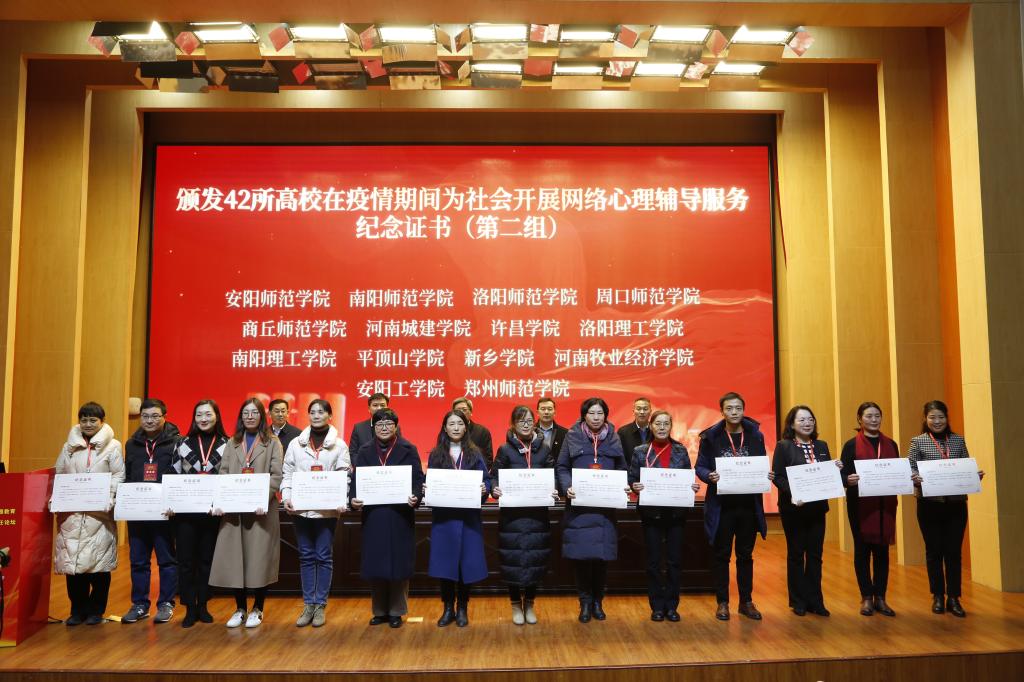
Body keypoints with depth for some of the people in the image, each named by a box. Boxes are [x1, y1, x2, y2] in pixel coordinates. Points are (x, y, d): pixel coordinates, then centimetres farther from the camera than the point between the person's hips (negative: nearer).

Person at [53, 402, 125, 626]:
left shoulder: (113, 446, 3)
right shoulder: (69, 447, 14)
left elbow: (118, 476, -2)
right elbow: (58, 475, 14)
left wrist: (109, 498, -16)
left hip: (99, 513, -3)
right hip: (71, 511, 3)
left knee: (99, 561, -2)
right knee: (72, 560, 2)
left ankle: (96, 611, 12)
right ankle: (77, 610, 15)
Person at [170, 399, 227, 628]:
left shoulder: (226, 445, 1)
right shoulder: (184, 444, 6)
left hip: (213, 512, -1)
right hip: (185, 512, 1)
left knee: (206, 559, 9)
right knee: (186, 561, 2)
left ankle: (202, 606, 20)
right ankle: (190, 609, 11)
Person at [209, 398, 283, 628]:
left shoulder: (272, 442, 5)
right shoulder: (232, 443, 15)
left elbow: (276, 475, -4)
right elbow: (223, 474, 7)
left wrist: (264, 499, -18)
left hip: (261, 509, -3)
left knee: (259, 558, 0)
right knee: (234, 558, 3)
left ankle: (257, 610, 13)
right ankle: (240, 609, 16)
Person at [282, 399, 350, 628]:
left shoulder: (339, 445, 1)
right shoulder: (296, 443, 6)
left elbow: (344, 477, -3)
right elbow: (287, 474, 6)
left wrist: (342, 502, -17)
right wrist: (286, 497, -9)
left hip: (327, 509, -2)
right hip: (301, 509, 2)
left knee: (324, 557, 4)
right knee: (306, 557, 9)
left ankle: (320, 605, 14)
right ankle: (308, 605, 17)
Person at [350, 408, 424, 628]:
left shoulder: (408, 450, 1)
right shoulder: (365, 451, 8)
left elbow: (418, 479, -4)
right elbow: (357, 479, 4)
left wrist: (415, 497, -23)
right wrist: (354, 498, -14)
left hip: (400, 515, -2)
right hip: (373, 514, 2)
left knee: (398, 563, 3)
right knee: (375, 564, 6)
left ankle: (396, 611, 16)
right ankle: (379, 610, 21)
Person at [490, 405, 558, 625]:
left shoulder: (543, 449, 6)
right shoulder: (505, 449, 0)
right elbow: (495, 476, 0)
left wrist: (554, 492, -13)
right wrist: (495, 489, -21)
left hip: (537, 514, 2)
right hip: (511, 514, -2)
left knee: (535, 559, 6)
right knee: (513, 559, 2)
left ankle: (529, 604, 23)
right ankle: (516, 605, 18)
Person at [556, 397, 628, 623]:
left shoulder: (613, 438, 9)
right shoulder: (573, 436, 3)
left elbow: (622, 469, 14)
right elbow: (561, 468, 3)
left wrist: (623, 487, -5)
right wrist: (567, 487, -14)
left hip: (606, 507, 2)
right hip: (579, 505, -2)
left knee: (602, 557, 3)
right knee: (582, 556, -2)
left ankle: (597, 601, 20)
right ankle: (585, 602, 13)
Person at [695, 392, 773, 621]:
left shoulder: (755, 435, 3)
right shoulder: (711, 436, -4)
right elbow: (700, 467, -2)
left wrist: (767, 476, -12)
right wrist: (709, 476, -23)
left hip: (749, 505, 2)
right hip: (721, 505, -2)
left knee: (745, 555, 13)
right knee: (722, 555, 7)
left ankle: (746, 602, 24)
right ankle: (722, 602, 18)